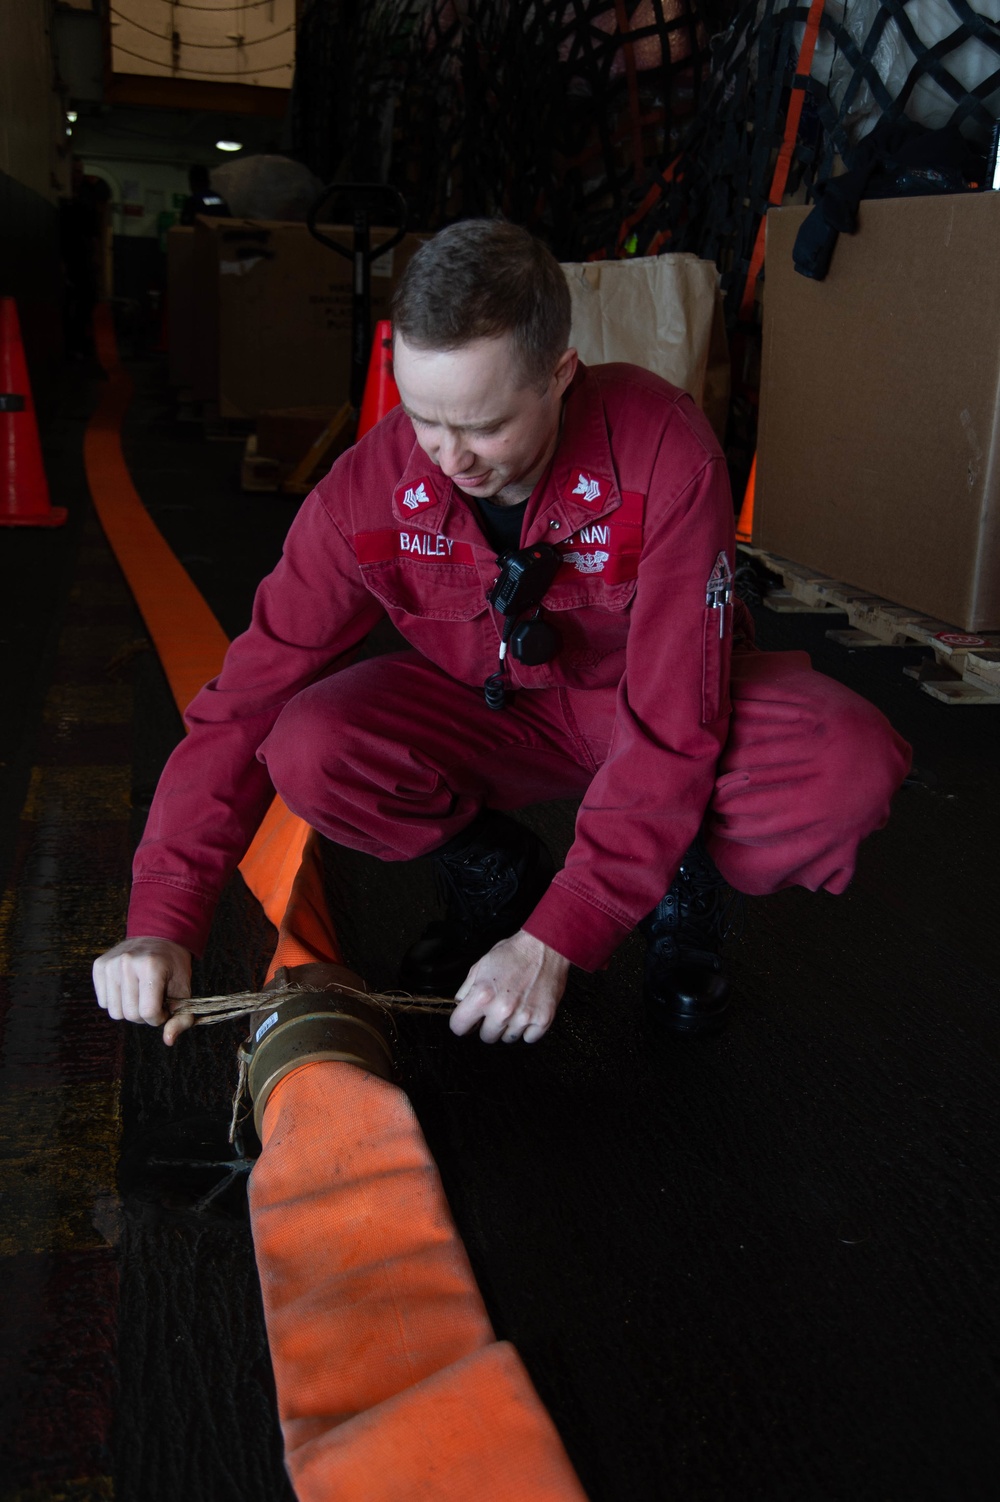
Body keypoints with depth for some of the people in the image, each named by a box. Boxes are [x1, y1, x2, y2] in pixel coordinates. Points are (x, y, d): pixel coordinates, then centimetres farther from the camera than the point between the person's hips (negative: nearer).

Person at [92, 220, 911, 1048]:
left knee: (847, 766, -32)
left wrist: (556, 940, -33)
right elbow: (248, 702, -18)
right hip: (484, 702, 2)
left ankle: (687, 889, 3)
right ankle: (497, 877, 4)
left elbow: (670, 730, -29)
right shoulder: (368, 490, -21)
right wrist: (162, 923, -28)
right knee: (307, 750, -27)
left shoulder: (665, 451, -29)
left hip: (658, 696, -1)